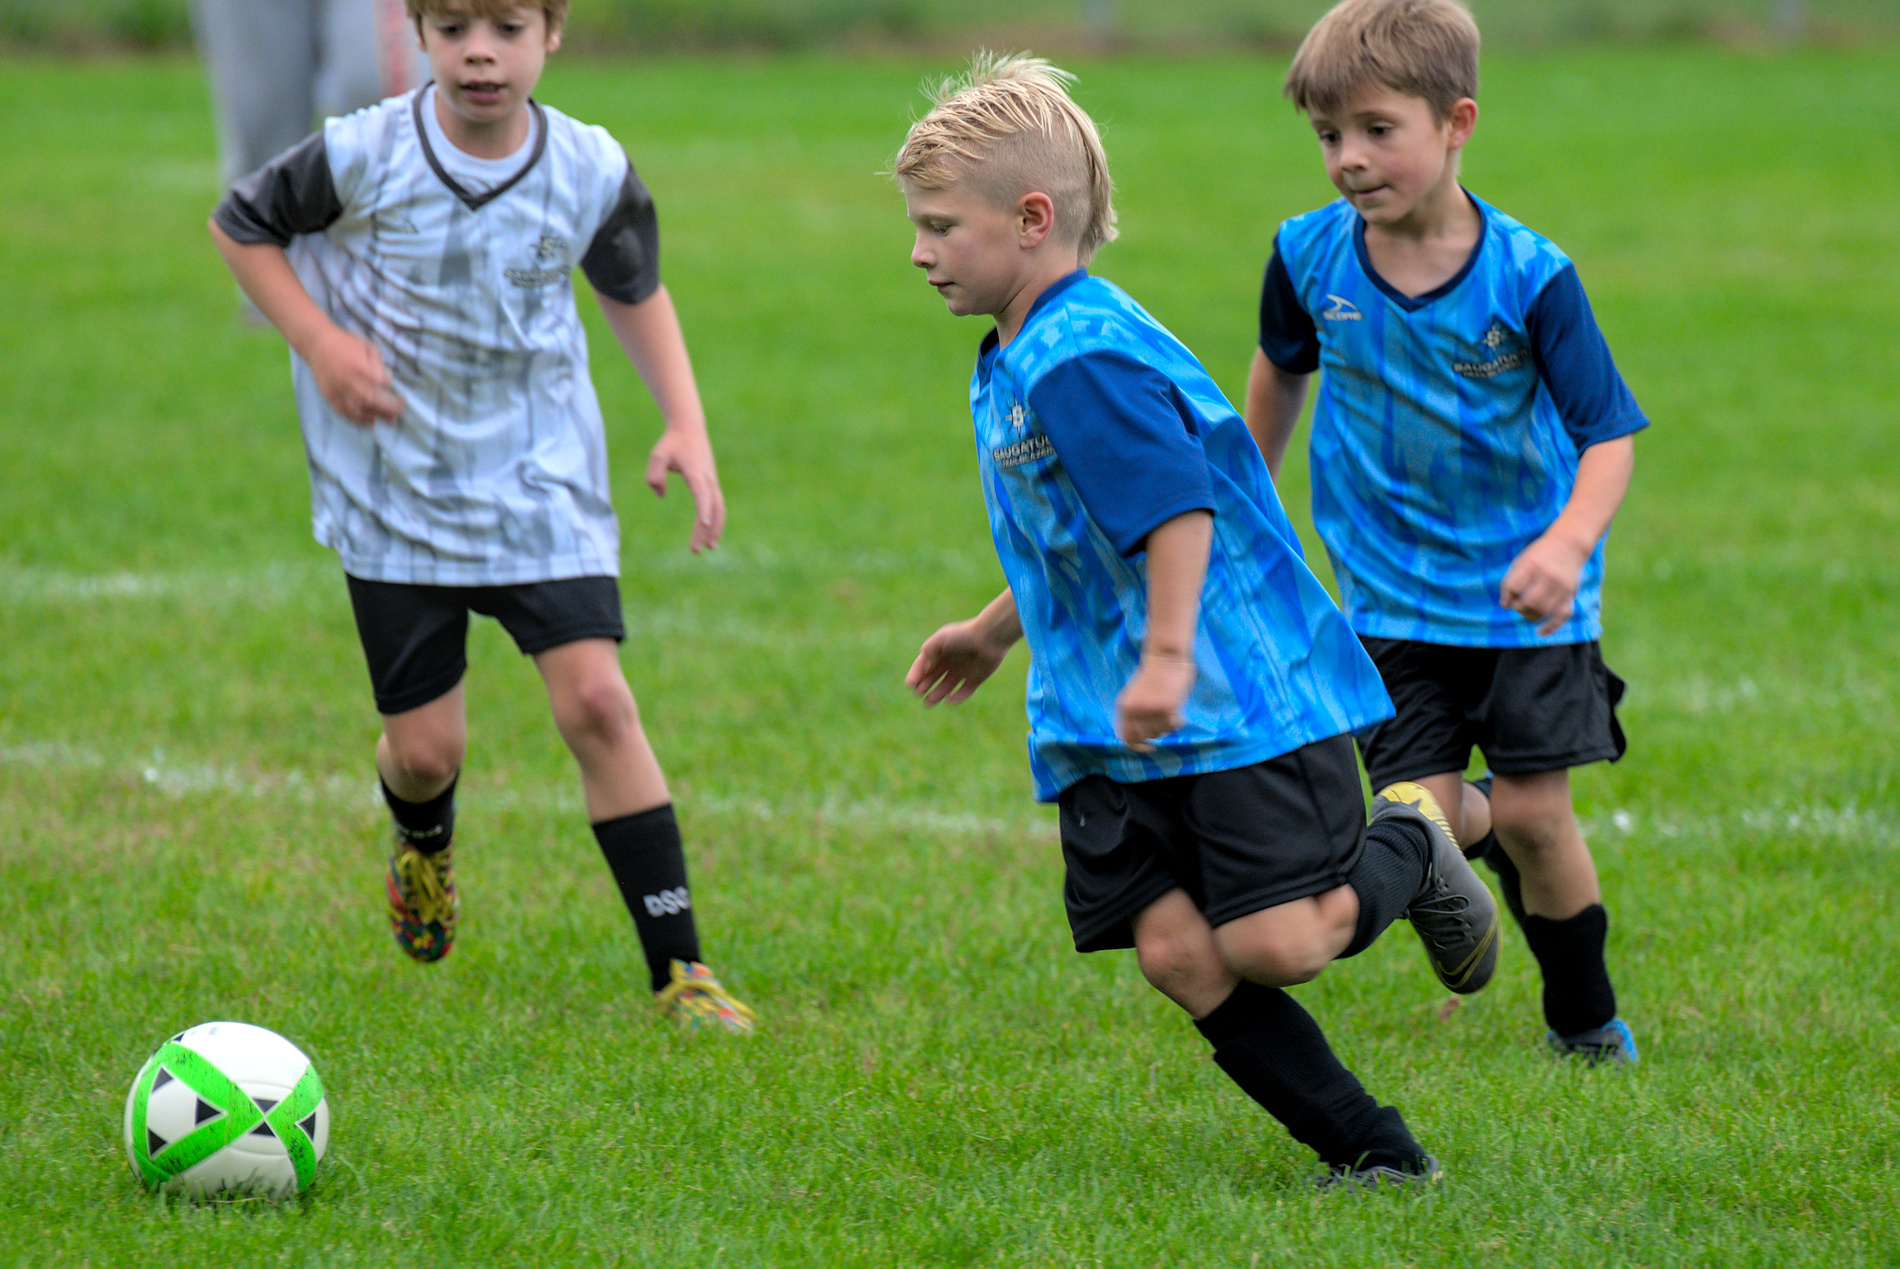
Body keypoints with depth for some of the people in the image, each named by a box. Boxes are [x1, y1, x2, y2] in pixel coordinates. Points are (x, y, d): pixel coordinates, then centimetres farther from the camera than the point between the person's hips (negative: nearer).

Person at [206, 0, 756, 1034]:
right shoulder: (366, 155, -15)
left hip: (542, 482, 1)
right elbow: (241, 224, 2)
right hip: (396, 487, 0)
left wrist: (685, 425, 1)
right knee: (425, 746, 2)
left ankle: (678, 968, -7)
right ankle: (424, 839, 43)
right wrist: (319, 343, -12)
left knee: (595, 701, -14)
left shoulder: (592, 171, -8)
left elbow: (633, 291, 12)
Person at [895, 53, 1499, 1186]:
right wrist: (995, 630, 34)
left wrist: (1166, 659, -29)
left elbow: (1179, 508, -26)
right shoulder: (1012, 365, 16)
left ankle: (1407, 855, 19)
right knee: (1179, 953, -4)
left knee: (1272, 945, -13)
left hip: (1243, 701, -10)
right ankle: (1373, 1154, 1)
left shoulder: (1080, 360, -18)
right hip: (1113, 729, 10)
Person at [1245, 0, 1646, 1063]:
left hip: (1528, 593, -2)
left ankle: (1586, 1017, 21)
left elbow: (1609, 430, -16)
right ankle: (1485, 841, 32)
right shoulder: (1310, 257, -8)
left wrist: (1571, 539, -34)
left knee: (1533, 814, -3)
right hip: (1396, 595, 2)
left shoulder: (1527, 275, -18)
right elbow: (1282, 369, 14)